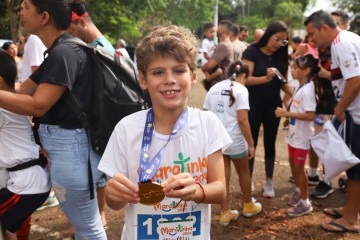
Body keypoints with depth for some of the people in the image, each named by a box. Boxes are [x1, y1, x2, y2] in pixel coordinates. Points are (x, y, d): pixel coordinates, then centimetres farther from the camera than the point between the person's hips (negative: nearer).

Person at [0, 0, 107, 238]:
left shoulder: (64, 53, -18)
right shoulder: (58, 53, 13)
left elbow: (37, 105, -22)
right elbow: (21, 92, 11)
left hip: (70, 147, -10)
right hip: (67, 145, 10)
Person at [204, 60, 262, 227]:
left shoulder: (214, 88, 7)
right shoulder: (240, 89, -9)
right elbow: (242, 120, -17)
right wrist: (251, 144, -10)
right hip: (234, 140, -4)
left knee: (223, 177, 14)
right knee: (243, 172, 19)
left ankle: (225, 213, 23)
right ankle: (248, 206, 38)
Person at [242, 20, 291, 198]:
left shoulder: (281, 56, 6)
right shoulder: (252, 52, -9)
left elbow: (283, 82, 7)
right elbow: (246, 79, -16)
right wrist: (266, 78, -31)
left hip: (273, 106, 4)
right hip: (253, 105, -4)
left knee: (270, 143, 10)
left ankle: (269, 182, 20)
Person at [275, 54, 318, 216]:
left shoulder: (307, 89, -22)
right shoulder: (300, 87, 6)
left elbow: (310, 115, -29)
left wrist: (287, 113, -27)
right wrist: (286, 113, -2)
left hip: (302, 135, -9)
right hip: (294, 133, 9)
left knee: (299, 167, 2)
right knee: (293, 163, 20)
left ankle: (305, 203, 17)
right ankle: (298, 191, 40)